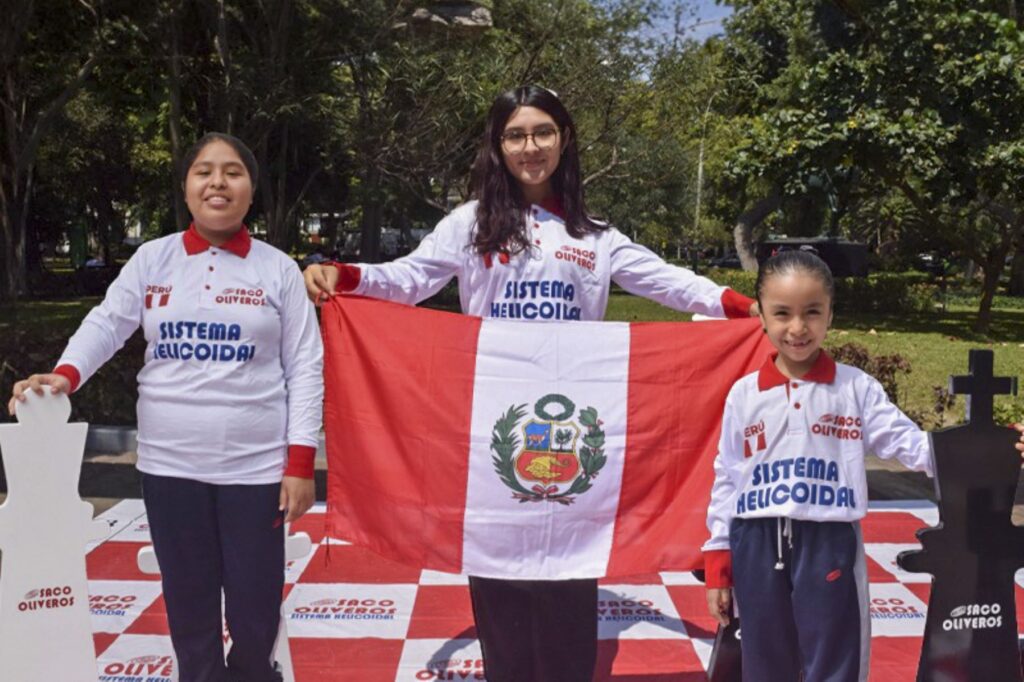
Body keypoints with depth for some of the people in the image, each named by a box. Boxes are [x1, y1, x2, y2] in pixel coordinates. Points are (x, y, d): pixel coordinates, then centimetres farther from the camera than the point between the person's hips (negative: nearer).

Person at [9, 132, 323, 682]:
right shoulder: (153, 259, 5)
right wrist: (65, 374, -21)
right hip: (170, 464, 2)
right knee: (188, 608, 13)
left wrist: (300, 462, -7)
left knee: (256, 611, 7)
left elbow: (305, 367, -1)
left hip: (256, 466, -1)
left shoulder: (277, 269, 0)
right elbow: (107, 324, 1)